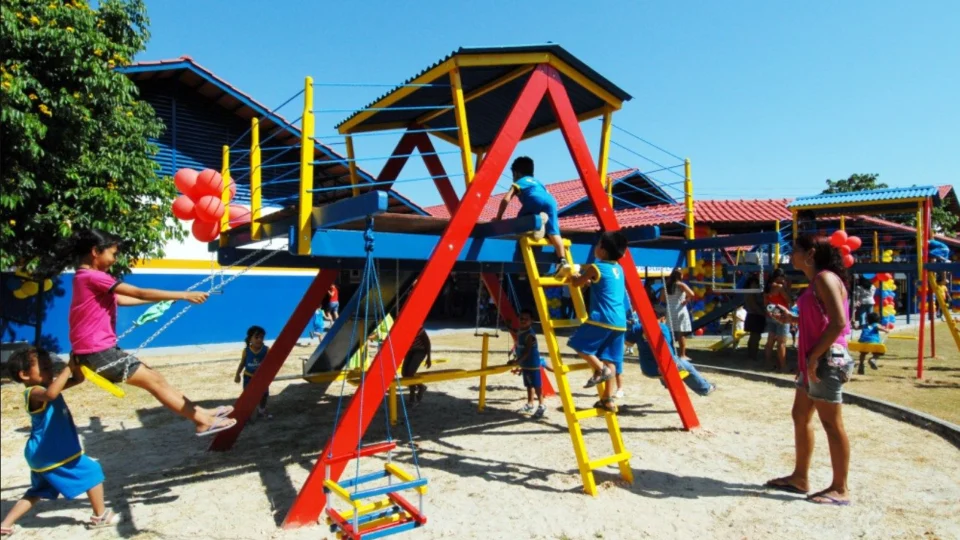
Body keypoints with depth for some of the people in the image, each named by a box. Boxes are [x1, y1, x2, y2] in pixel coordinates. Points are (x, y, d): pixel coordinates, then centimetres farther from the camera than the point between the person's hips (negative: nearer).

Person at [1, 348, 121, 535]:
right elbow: (50, 394, -46)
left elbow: (78, 379, 9)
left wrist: (76, 363, -9)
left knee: (38, 491, 26)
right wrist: (68, 368, -41)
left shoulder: (48, 385, 7)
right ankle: (100, 516, 5)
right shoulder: (34, 392, -21)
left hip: (42, 454, 10)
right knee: (92, 471, -3)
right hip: (52, 454, -10)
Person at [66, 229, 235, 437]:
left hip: (101, 350, 10)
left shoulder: (87, 277, 15)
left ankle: (201, 413, 11)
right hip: (98, 353, -10)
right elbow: (140, 293, -19)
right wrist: (184, 295, -17)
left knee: (154, 378, 8)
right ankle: (203, 421, -2)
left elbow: (121, 299, 22)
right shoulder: (93, 276, -17)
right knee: (154, 381, -7)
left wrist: (160, 300, 22)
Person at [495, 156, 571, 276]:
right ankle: (563, 261, -21)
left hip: (536, 200, -4)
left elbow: (506, 199, 13)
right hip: (551, 201, 5)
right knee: (553, 232, -2)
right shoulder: (538, 182, 43)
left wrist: (498, 218, 19)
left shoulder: (518, 182, 27)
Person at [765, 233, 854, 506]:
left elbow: (838, 322, -22)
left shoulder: (825, 278, -14)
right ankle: (800, 477, 25)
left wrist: (814, 356, -22)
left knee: (831, 423, -2)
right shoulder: (815, 281, 15)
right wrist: (791, 318, 14)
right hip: (813, 359, 11)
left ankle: (840, 489, 9)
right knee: (800, 416, 15)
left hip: (826, 360, -10)